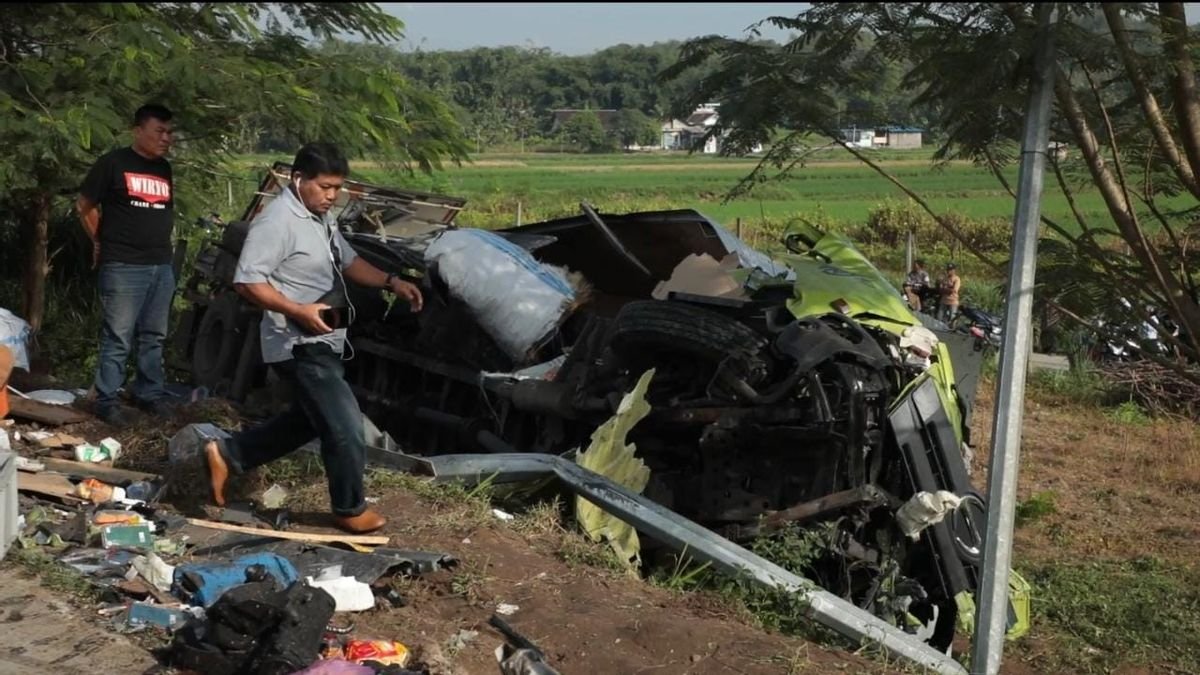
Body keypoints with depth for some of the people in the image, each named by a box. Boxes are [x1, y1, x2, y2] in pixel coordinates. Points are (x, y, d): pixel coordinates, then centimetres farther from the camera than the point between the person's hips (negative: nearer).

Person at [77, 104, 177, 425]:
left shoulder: (165, 168, 13)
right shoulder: (113, 163, -4)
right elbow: (84, 205, 2)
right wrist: (102, 241, 8)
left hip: (162, 265, 6)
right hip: (124, 266, -6)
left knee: (154, 336, 12)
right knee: (118, 337, -4)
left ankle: (151, 393, 21)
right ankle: (107, 400, 3)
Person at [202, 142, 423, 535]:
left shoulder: (320, 218, 12)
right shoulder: (277, 221, -19)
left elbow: (348, 262, 23)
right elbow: (247, 281, -22)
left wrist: (392, 282, 9)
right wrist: (298, 310, -29)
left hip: (321, 342, 10)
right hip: (299, 345, -10)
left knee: (307, 421, 21)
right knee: (345, 426, -6)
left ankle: (226, 455, 31)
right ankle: (350, 510, 11)